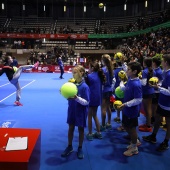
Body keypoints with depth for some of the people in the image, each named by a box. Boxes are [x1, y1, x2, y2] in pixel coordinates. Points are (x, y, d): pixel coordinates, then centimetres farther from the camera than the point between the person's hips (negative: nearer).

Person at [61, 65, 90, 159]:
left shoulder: (85, 87, -18)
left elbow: (86, 102, -20)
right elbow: (69, 96, 9)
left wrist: (76, 98, -31)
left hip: (81, 112, -5)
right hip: (71, 110, 5)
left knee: (80, 129, 11)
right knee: (70, 128, 15)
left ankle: (80, 149, 29)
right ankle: (69, 147, 33)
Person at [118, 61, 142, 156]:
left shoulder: (136, 84, -27)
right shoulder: (130, 80, -1)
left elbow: (138, 100, -28)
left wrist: (126, 104, -30)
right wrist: (121, 82, 1)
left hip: (132, 110, -9)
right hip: (127, 109, 9)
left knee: (131, 128, 9)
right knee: (126, 126, 22)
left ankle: (134, 148, 30)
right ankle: (136, 141, 44)